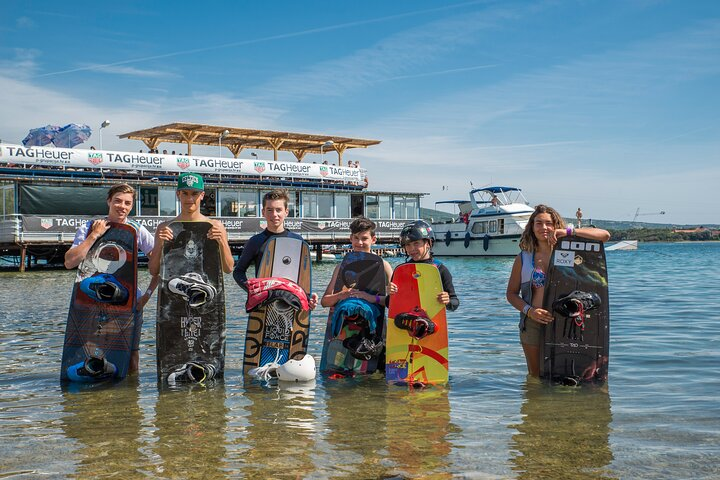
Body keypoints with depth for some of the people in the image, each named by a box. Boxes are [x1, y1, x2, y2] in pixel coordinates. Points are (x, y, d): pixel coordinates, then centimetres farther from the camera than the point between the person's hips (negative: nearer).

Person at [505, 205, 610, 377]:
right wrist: (529, 311, -12)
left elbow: (604, 236, -6)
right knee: (535, 377, 12)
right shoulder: (523, 259, 4)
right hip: (533, 324, 1)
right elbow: (511, 293, 6)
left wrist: (569, 231, -14)